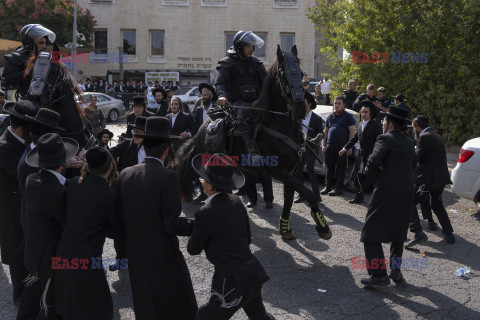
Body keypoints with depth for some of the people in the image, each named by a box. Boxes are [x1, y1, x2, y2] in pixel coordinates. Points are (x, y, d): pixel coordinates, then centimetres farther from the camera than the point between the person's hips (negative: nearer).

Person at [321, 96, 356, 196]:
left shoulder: (348, 117, 3)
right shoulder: (330, 117, 18)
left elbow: (352, 131, -4)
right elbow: (326, 131, 22)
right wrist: (324, 145, 14)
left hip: (342, 146, -5)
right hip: (330, 145, 5)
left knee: (340, 168, -1)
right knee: (330, 167, 8)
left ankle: (338, 188, 5)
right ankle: (328, 186, 16)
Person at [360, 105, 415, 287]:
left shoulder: (385, 139, -8)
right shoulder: (409, 142, 14)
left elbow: (372, 163, -20)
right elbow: (411, 164, 16)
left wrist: (371, 171, 1)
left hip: (387, 192, -7)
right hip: (407, 192, 8)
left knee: (371, 234, -2)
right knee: (397, 233, 21)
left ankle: (379, 274, -7)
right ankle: (396, 270, 18)